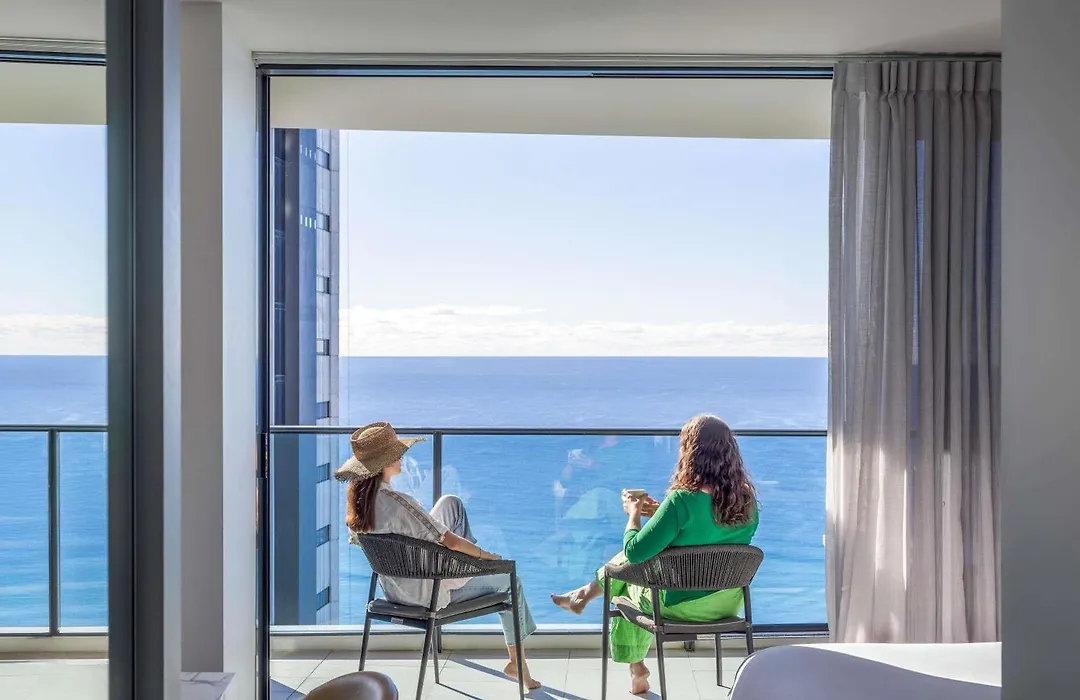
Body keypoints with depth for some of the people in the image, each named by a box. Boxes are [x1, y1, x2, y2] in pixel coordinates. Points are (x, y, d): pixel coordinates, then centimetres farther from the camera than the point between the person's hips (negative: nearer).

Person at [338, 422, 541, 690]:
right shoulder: (398, 504, -34)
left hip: (393, 587, 8)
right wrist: (487, 555, -8)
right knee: (508, 578, 15)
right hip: (427, 592, -8)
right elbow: (450, 541, -28)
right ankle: (517, 662, 28)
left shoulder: (356, 498, -11)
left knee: (450, 502, 18)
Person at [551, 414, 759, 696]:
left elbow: (635, 552, -22)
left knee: (629, 581, 26)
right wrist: (661, 513, 10)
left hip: (684, 605, -6)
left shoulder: (682, 500, -28)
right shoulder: (747, 499, -8)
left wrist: (634, 514, -5)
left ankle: (636, 669, 40)